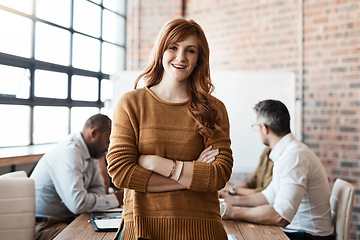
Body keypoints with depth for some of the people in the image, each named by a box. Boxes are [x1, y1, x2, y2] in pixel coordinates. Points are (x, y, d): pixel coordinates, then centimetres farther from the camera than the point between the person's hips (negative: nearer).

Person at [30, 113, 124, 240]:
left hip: (68, 218, 9)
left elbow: (99, 187, 9)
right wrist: (116, 198, -20)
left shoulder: (91, 152, 5)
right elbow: (78, 203, -31)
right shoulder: (69, 152, -25)